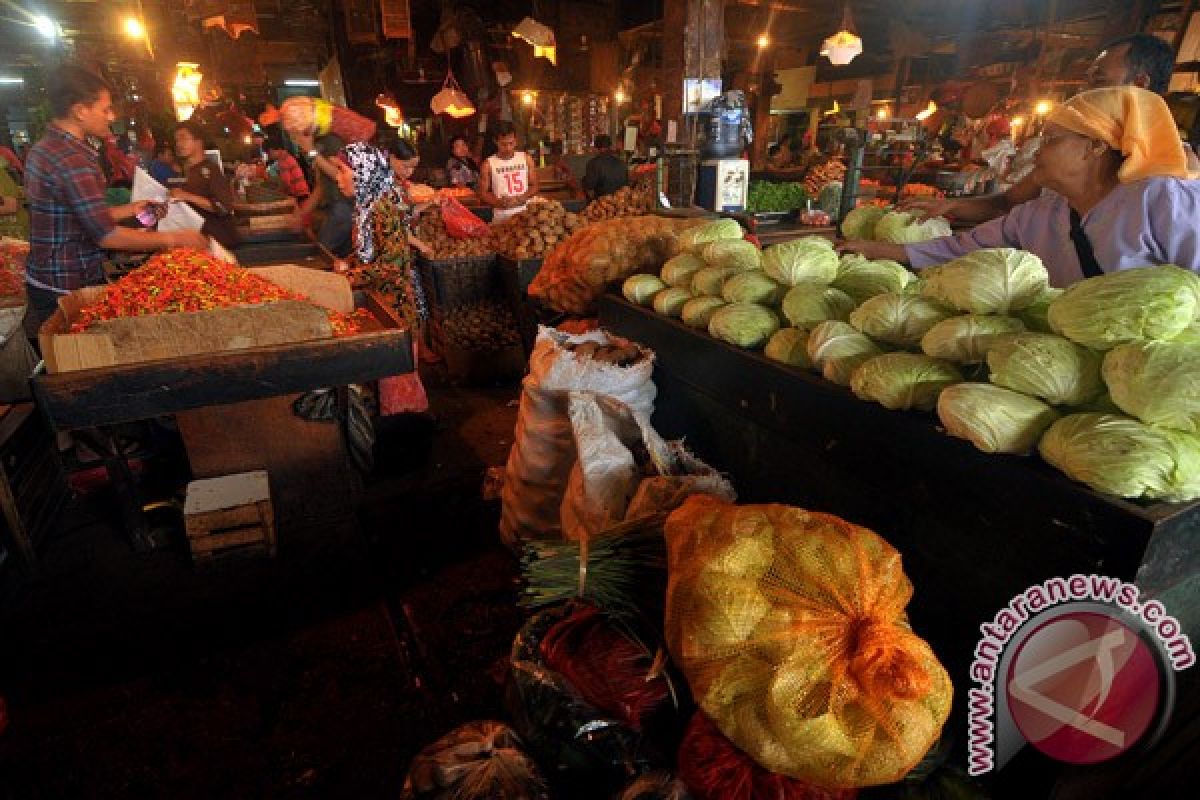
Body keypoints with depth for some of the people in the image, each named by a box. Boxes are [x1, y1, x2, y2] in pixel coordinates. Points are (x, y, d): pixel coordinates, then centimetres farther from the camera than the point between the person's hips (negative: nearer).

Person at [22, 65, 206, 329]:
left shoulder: (42, 148, 10)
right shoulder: (73, 160, -22)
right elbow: (106, 235, -25)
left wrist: (129, 210, 14)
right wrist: (174, 238, -18)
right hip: (68, 290, -10)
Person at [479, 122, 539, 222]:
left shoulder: (526, 159, 5)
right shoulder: (489, 164, 0)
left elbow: (534, 186, 9)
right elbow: (483, 192, 3)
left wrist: (522, 198, -10)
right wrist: (498, 202, -16)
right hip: (501, 218, -1)